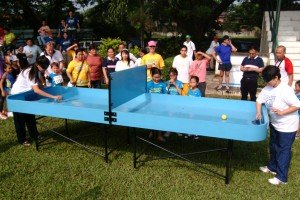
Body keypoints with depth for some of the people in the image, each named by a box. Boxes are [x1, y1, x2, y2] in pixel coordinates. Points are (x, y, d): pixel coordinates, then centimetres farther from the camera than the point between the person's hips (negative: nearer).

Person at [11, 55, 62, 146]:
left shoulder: (37, 70, -9)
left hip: (26, 94, 8)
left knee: (30, 116, 14)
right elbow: (36, 90, -43)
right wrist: (53, 96, -45)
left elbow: (38, 84, 5)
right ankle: (22, 140, 16)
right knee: (20, 118, 4)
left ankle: (34, 134, 27)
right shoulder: (30, 72, -35)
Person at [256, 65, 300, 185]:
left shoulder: (286, 90, -25)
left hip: (287, 126, -8)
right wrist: (259, 113, -9)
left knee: (284, 150, 2)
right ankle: (272, 167, 42)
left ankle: (281, 177, 13)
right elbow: (259, 100, 6)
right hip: (274, 124, 8)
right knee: (273, 147, 22)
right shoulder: (267, 89, -3)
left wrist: (282, 112, -29)